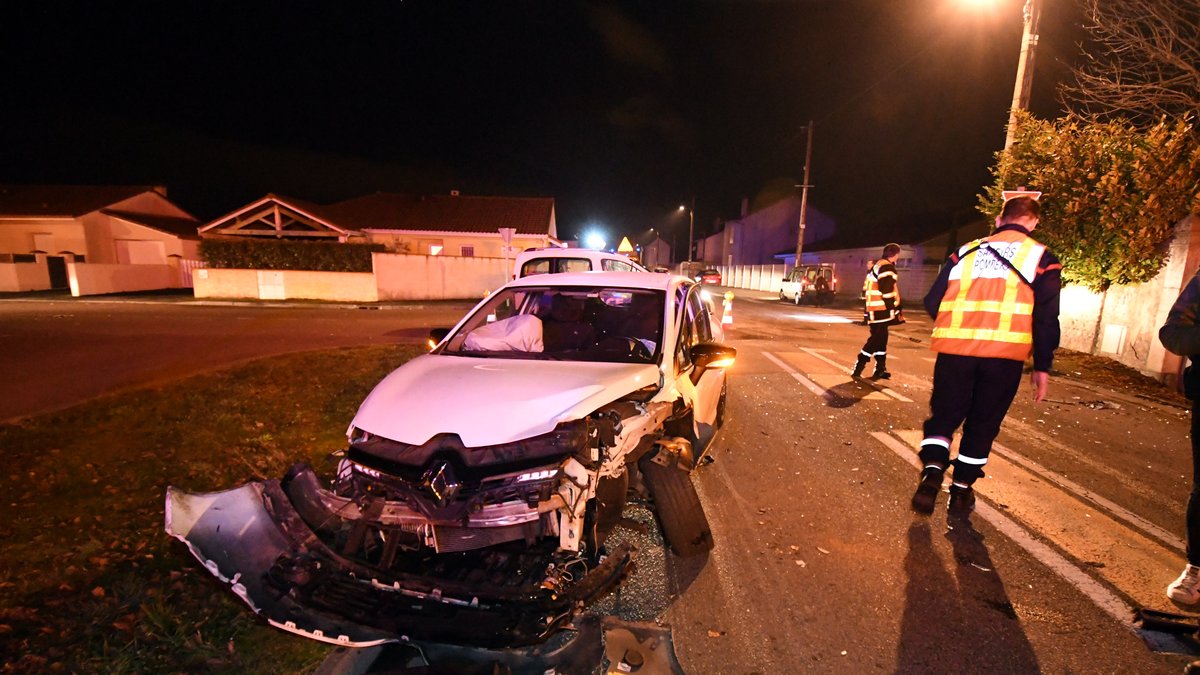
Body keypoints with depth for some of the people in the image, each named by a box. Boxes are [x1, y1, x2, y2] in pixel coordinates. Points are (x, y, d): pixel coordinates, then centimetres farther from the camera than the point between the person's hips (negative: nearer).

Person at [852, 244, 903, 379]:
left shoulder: (877, 266, 18)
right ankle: (857, 370, -5)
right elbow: (887, 292, -20)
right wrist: (895, 311, -15)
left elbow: (869, 287, 20)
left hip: (874, 310, 10)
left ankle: (880, 370, 20)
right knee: (876, 340, -6)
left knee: (881, 339, 14)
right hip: (881, 311, -10)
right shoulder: (887, 267, -13)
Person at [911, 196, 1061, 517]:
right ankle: (961, 491, 20)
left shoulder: (966, 251, 12)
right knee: (983, 424, 12)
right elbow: (1046, 317, 2)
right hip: (1005, 354, 0)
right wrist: (1042, 366, 7)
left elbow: (933, 301, 8)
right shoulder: (1041, 257, 7)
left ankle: (931, 473, -11)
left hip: (954, 349, 1)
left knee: (944, 414, 10)